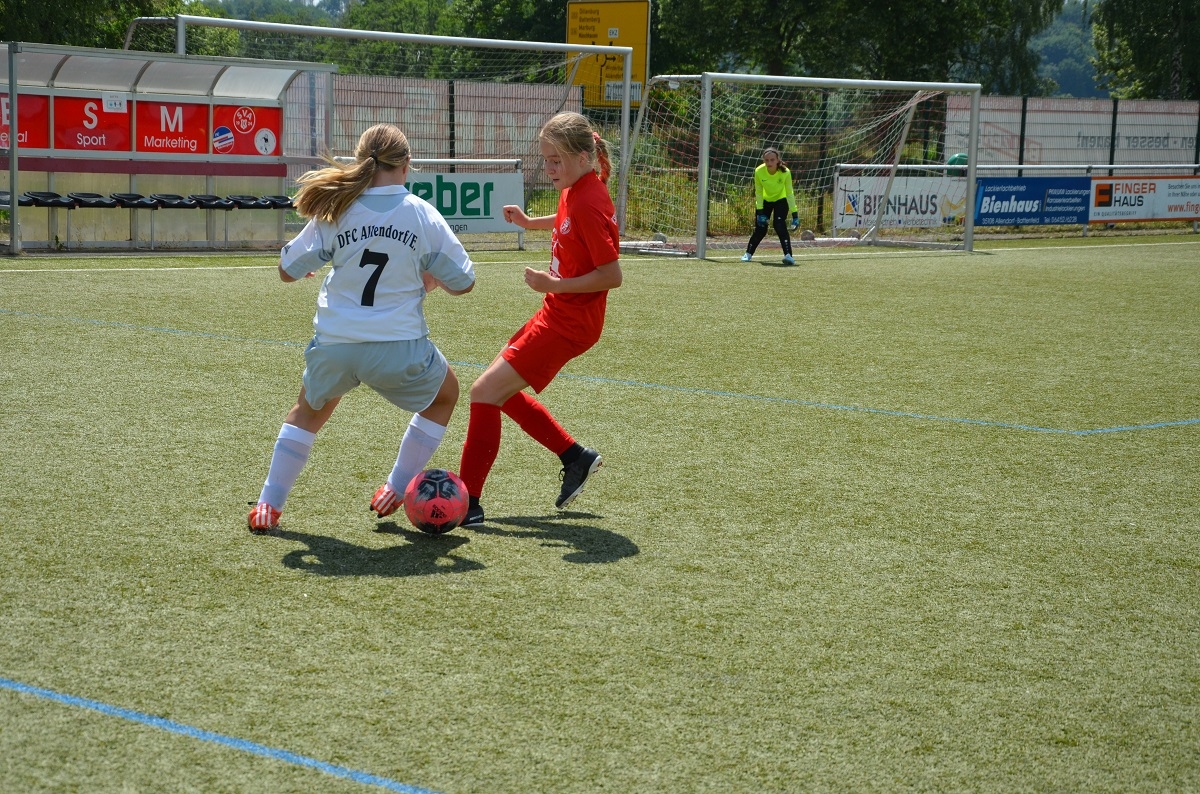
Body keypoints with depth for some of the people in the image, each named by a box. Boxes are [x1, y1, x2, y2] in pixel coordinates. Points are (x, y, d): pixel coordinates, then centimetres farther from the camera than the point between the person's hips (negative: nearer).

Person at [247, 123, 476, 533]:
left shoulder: (335, 211, -3)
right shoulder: (422, 214, -5)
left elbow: (288, 270, 2)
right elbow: (463, 282, 0)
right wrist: (431, 279, 21)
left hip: (334, 345, 2)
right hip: (398, 349, -2)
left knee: (309, 410, 32)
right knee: (444, 394, 29)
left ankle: (268, 504, 24)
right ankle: (396, 490, 27)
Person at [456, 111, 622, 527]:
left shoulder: (588, 204, -22)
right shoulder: (574, 189, 5)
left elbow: (612, 275, -24)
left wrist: (555, 285, -22)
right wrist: (530, 222, 15)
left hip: (570, 320, -10)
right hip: (557, 311, 10)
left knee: (486, 390, -12)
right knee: (502, 391, 19)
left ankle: (467, 503, -9)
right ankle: (576, 458, 26)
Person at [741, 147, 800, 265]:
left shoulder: (785, 172, -31)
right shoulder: (759, 171, -28)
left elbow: (790, 193, -24)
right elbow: (758, 192, -16)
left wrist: (794, 214, -25)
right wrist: (760, 212, -18)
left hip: (781, 200, -2)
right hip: (765, 201, 2)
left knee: (780, 226, -22)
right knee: (760, 229, 2)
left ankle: (788, 255, -23)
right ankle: (748, 253, 24)